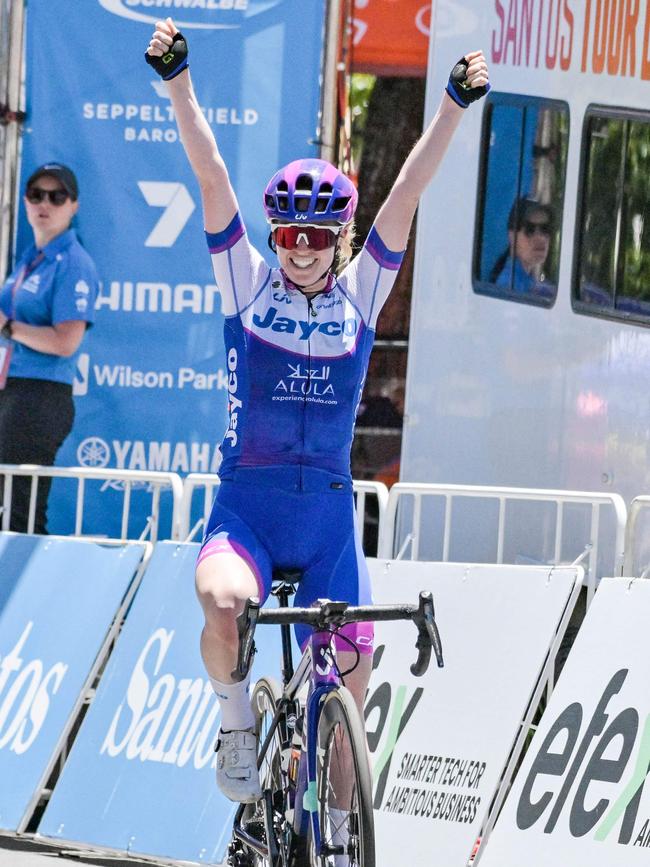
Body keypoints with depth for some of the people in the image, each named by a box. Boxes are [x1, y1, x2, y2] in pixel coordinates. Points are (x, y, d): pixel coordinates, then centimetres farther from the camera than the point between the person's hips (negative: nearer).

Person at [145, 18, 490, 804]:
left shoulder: (360, 295, 5)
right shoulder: (247, 285, 2)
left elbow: (408, 193, -3)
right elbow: (211, 178, -6)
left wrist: (454, 108, -12)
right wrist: (177, 83, -15)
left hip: (328, 511, 2)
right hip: (246, 503, -2)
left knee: (349, 681, -2)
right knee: (223, 603, -34)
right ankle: (235, 718, -4)